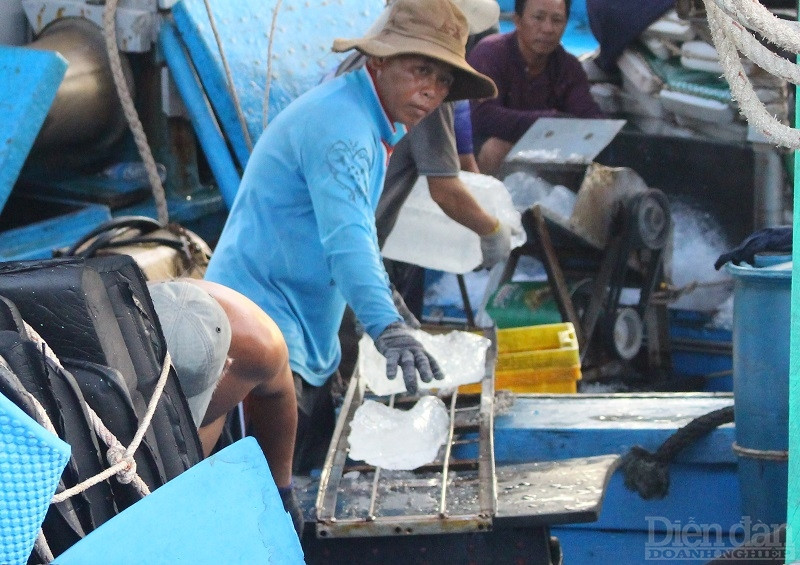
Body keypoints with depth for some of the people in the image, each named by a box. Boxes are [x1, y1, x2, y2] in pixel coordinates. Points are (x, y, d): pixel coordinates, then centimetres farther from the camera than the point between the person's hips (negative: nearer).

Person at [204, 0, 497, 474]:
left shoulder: (374, 123, 14)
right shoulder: (340, 122, -20)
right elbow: (346, 238, -34)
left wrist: (388, 304, 26)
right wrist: (388, 327, -44)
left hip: (306, 344, 11)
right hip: (263, 324, -11)